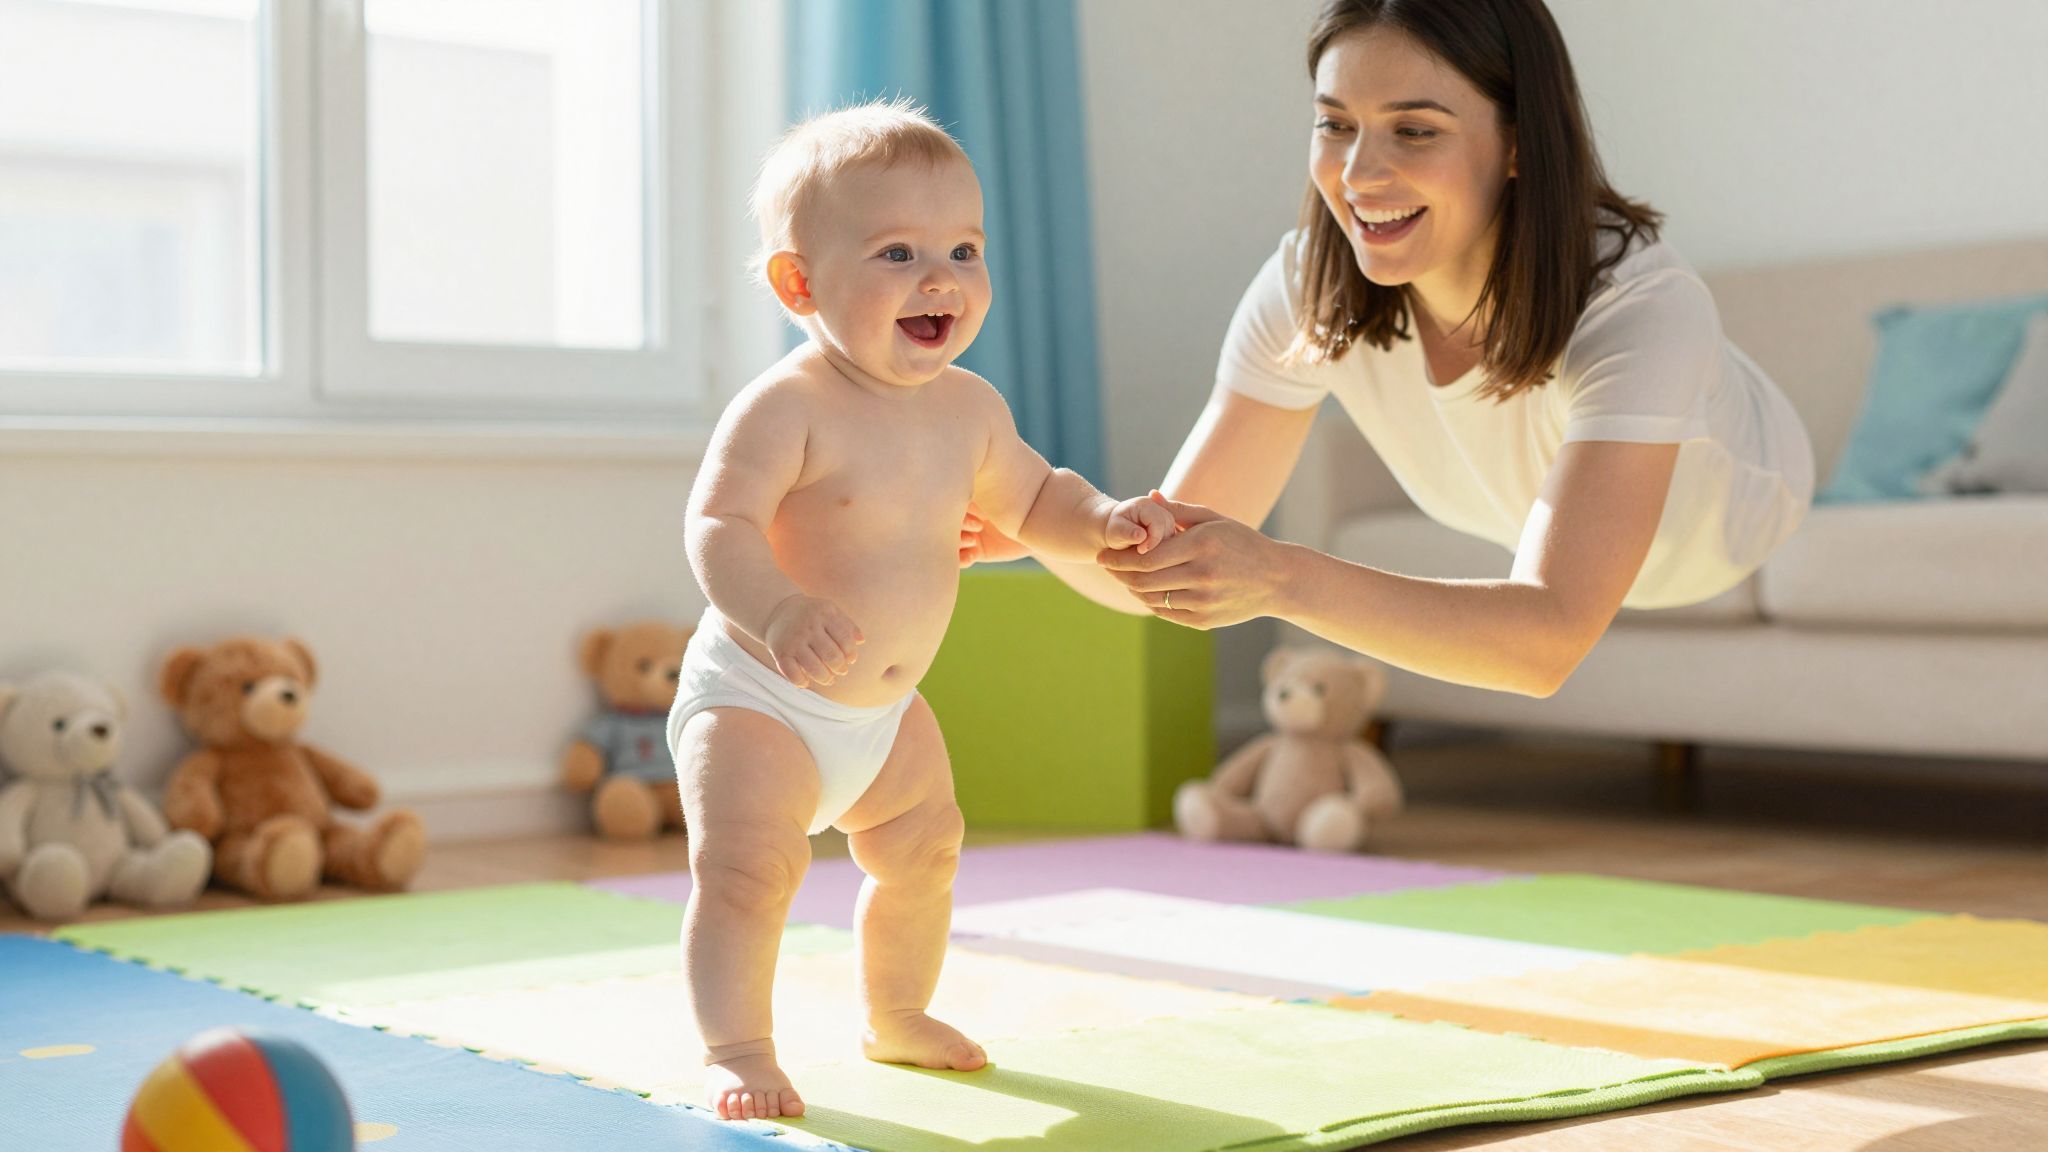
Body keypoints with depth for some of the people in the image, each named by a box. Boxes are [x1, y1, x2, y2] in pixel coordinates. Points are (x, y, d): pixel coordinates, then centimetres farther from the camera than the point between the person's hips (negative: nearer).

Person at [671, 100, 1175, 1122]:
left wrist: (1102, 522, -7)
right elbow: (720, 524, -33)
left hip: (886, 709, 8)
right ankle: (737, 1048, -6)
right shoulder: (785, 407, -25)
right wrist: (779, 613, -52)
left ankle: (896, 1016, 42)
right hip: (756, 695, -7)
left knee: (924, 850, 20)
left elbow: (1029, 499, 13)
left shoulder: (968, 406, -2)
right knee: (748, 862, -22)